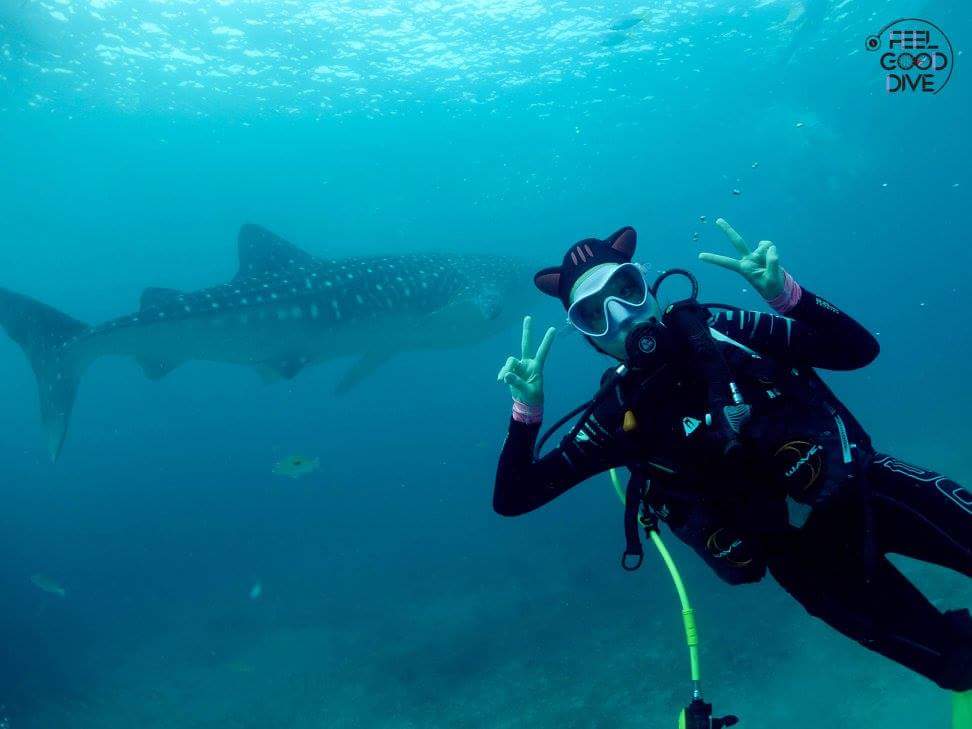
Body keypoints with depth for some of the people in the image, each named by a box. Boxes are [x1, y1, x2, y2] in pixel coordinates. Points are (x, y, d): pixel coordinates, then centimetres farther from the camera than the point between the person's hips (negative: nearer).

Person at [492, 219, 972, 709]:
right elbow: (512, 499, -7)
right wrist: (527, 408, -21)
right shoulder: (619, 414, -8)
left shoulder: (713, 327, -6)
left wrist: (785, 294, -20)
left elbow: (858, 350, -4)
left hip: (862, 485, 2)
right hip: (804, 551, -2)